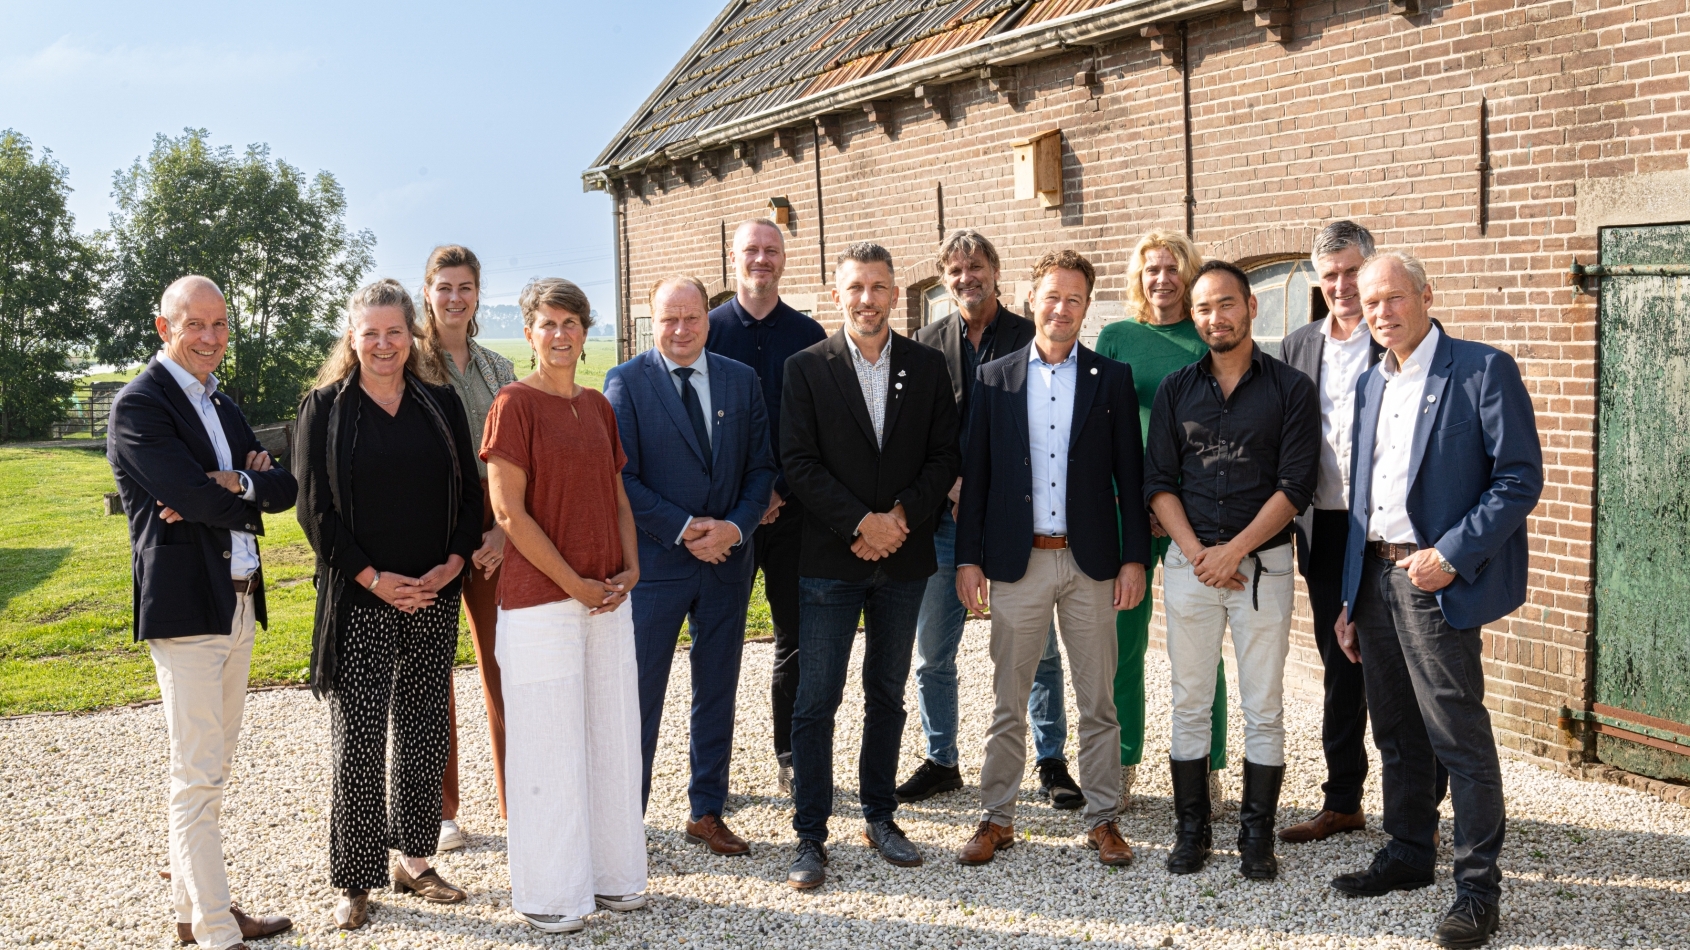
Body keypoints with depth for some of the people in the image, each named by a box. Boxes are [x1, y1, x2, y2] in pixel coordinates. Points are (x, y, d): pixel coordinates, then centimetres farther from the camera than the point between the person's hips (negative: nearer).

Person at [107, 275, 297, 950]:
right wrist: (252, 489, -3)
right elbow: (198, 497, -20)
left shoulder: (221, 405, 16)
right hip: (185, 606, -9)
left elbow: (285, 489, 7)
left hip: (238, 605, 9)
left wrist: (233, 487, -12)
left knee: (210, 769, 16)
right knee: (197, 778, -5)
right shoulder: (140, 403, -9)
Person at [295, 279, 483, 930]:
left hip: (434, 598, 3)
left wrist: (454, 562, -9)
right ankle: (355, 882, 9)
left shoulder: (441, 405, 8)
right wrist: (374, 578, -13)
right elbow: (314, 507, -5)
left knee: (425, 732, 10)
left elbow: (468, 493, 7)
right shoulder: (325, 408, 0)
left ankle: (415, 862, 24)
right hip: (359, 601, -3)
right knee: (358, 739, -1)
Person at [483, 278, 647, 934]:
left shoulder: (598, 406, 11)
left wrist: (629, 566, 1)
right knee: (549, 744, 2)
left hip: (608, 597, 6)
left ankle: (611, 875, 26)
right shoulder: (516, 404, -8)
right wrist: (574, 583, -13)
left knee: (612, 737, 12)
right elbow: (508, 510, -13)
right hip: (540, 600, -6)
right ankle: (548, 895, 16)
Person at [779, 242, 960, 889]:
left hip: (903, 560, 3)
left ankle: (880, 817, 26)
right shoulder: (807, 368, -1)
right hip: (831, 560, -2)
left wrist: (900, 516, -11)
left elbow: (945, 456, 3)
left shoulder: (927, 367, 6)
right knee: (816, 701, -1)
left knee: (887, 695, 14)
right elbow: (799, 463, -7)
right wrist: (862, 522, -15)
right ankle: (811, 835, 8)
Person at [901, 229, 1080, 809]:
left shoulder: (1031, 340, 1)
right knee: (933, 653, 7)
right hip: (945, 519, 2)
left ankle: (1051, 762, 20)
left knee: (1038, 649, 6)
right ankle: (941, 762, 23)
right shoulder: (927, 346, 7)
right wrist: (949, 484, -10)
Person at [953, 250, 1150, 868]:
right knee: (1008, 701, 7)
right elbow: (975, 473, 5)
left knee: (1099, 702, 7)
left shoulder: (1112, 378, 4)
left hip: (1091, 562, 0)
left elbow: (1130, 473, 3)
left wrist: (1135, 557, -3)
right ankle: (997, 818, 18)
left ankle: (1102, 819, 19)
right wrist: (967, 557, 0)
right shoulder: (994, 378, 5)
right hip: (1018, 561, 0)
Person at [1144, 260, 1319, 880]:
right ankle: (1192, 831, 16)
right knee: (1190, 703, 6)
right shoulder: (1175, 391, 9)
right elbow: (1158, 481, 5)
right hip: (1188, 562, 2)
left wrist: (1233, 549, -13)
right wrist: (1196, 552, -8)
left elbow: (1294, 487, -6)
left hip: (1263, 563, -2)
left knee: (1263, 707, 2)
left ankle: (1257, 836, 13)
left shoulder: (1291, 389, 1)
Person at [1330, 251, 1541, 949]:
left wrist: (1450, 556, -18)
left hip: (1437, 581, -7)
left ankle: (1478, 887, 8)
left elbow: (1520, 481, -11)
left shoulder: (1484, 370, -6)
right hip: (1375, 576, 7)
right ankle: (1408, 854, 30)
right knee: (1397, 734, 16)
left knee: (1460, 739, -3)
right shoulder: (1371, 384, 15)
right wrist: (1350, 600, 15)